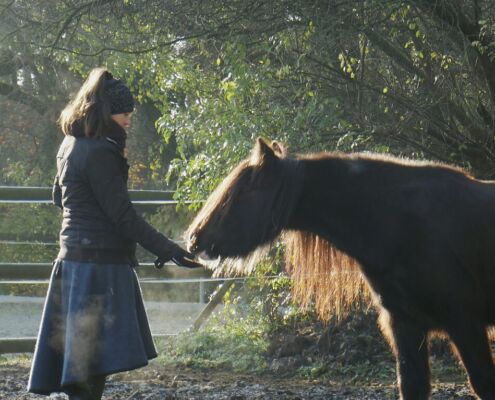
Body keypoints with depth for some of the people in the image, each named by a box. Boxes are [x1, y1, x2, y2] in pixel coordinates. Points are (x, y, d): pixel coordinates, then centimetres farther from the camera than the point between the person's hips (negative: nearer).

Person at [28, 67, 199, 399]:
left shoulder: (71, 146, 13)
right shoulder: (99, 154, -16)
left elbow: (60, 195, 29)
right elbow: (124, 217, -18)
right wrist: (168, 250, -16)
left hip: (75, 257, 10)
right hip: (99, 267, -10)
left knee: (88, 372, 11)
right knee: (92, 371, -11)